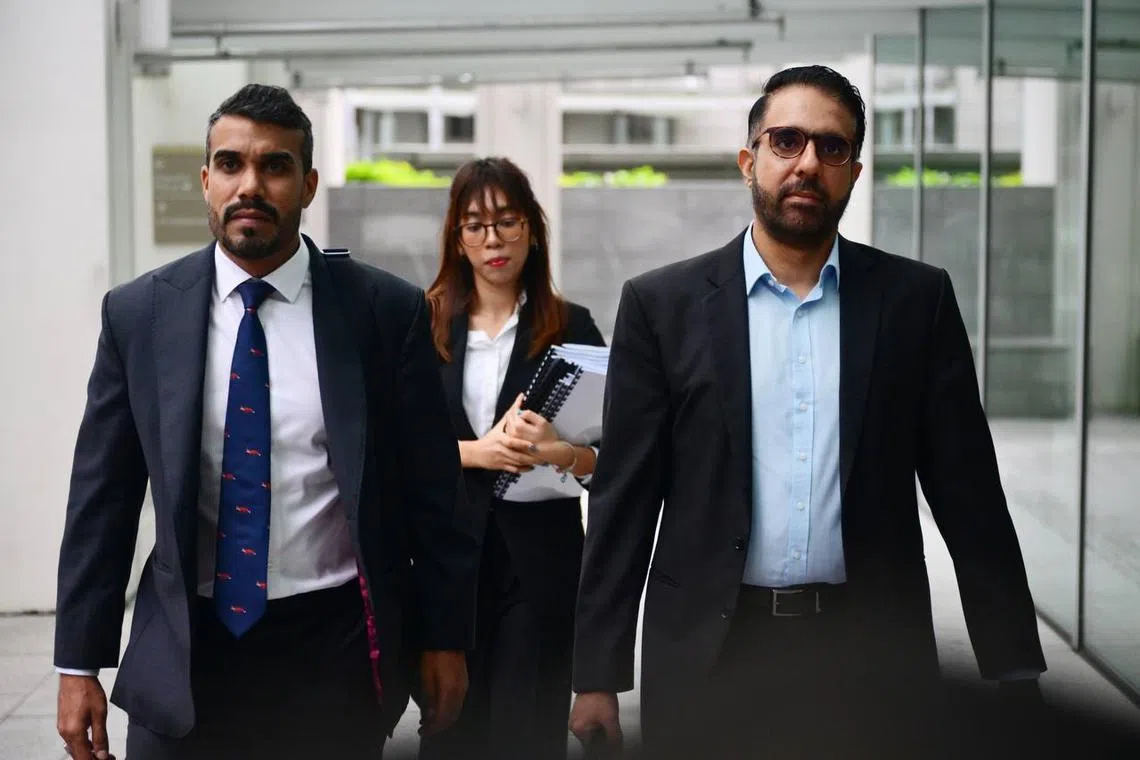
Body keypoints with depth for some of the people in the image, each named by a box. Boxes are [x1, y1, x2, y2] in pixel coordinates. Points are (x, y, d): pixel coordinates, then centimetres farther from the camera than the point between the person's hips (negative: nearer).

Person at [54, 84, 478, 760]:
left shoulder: (388, 310, -5)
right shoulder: (138, 314, 0)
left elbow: (433, 491, 0)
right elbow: (102, 498, 3)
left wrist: (445, 637, 2)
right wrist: (79, 663, 2)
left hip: (337, 653, -1)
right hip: (186, 653, 1)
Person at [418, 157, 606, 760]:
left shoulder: (571, 327, 3)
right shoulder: (425, 326, 6)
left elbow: (608, 452, 0)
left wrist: (554, 451, -20)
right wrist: (475, 451, -15)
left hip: (540, 556, -1)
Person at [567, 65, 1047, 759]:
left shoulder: (917, 299, 3)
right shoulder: (662, 304, 1)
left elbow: (967, 491, 4)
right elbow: (625, 498, 1)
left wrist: (1015, 671, 1)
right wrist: (599, 674, -2)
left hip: (871, 657, 1)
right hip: (708, 654, 0)